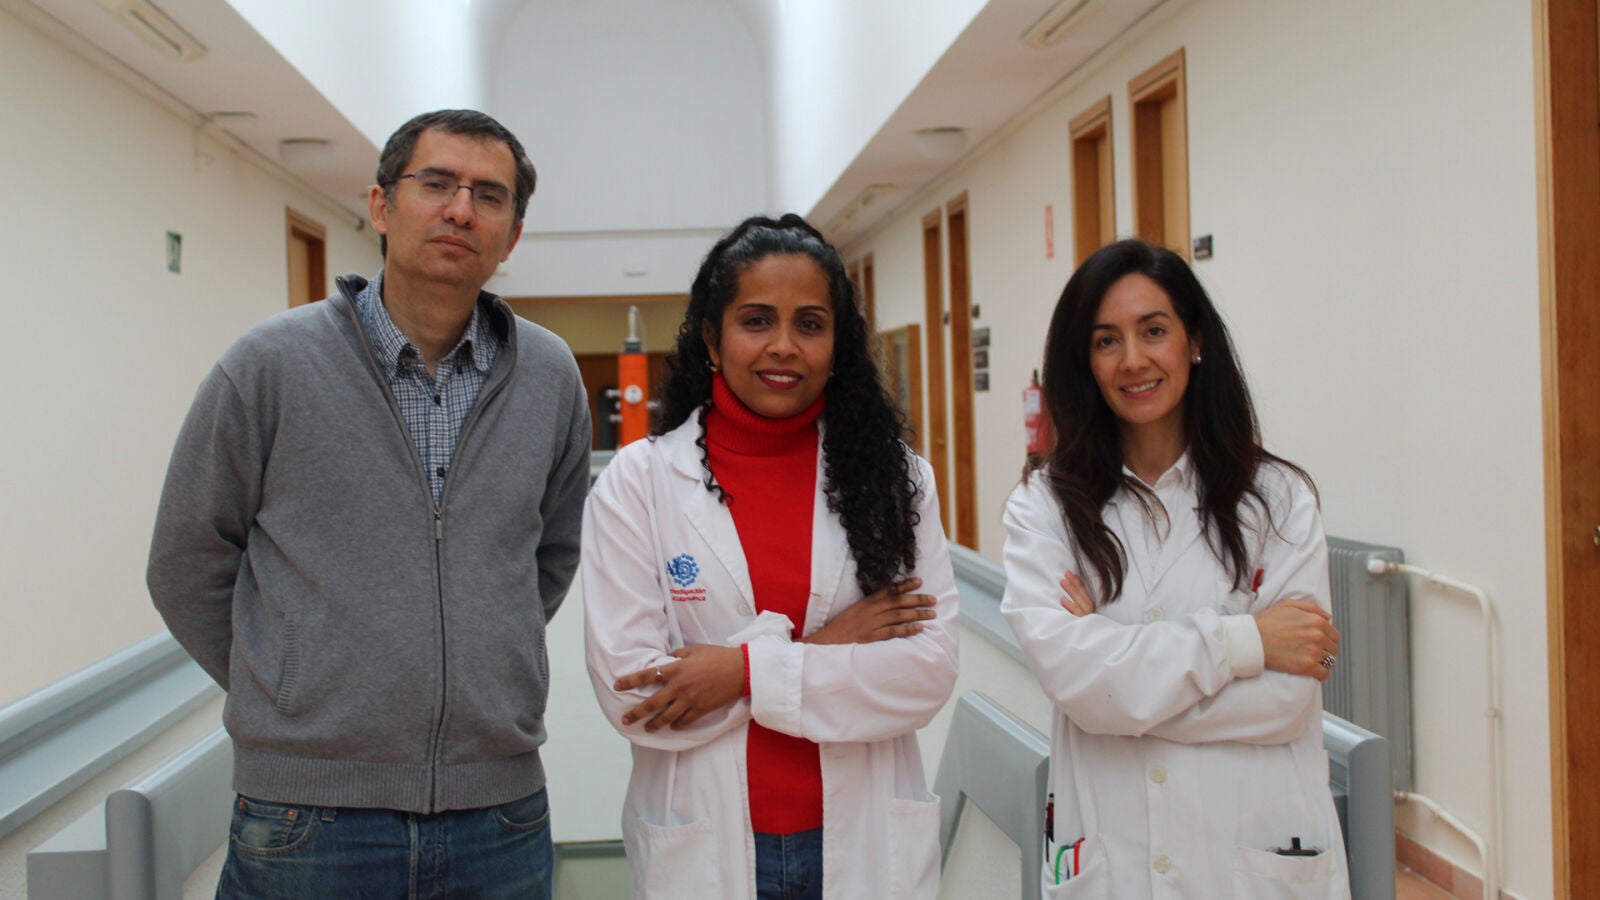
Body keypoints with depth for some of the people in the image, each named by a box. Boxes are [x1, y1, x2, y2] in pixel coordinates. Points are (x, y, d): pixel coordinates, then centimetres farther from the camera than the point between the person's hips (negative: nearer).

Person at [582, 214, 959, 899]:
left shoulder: (894, 477, -1)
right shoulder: (637, 481, -7)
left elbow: (931, 669, -9)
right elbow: (630, 691, -13)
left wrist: (747, 670, -18)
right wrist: (817, 646, -15)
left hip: (867, 842, 2)